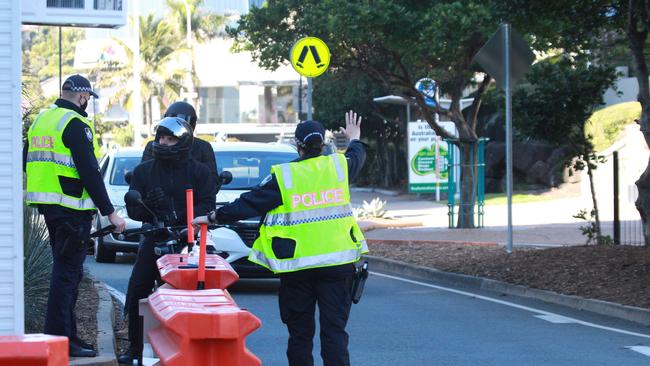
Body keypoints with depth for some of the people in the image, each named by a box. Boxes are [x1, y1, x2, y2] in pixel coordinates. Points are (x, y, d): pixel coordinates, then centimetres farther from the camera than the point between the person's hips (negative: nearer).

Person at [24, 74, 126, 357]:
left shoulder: (41, 120, 15)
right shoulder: (75, 124, -13)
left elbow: (28, 164, 21)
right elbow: (89, 172, -18)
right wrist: (109, 212, -15)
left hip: (47, 206, 9)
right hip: (71, 208, -9)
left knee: (66, 270, 17)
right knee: (67, 272, -7)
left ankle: (67, 333, 22)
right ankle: (60, 339, -8)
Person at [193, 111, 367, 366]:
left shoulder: (283, 176, -6)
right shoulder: (338, 165, 4)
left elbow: (249, 203, -3)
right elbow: (357, 157, 28)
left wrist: (213, 218, 7)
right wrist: (354, 139, 50)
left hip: (298, 264, -2)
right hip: (337, 261, 2)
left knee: (300, 332, 7)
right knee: (334, 330, 0)